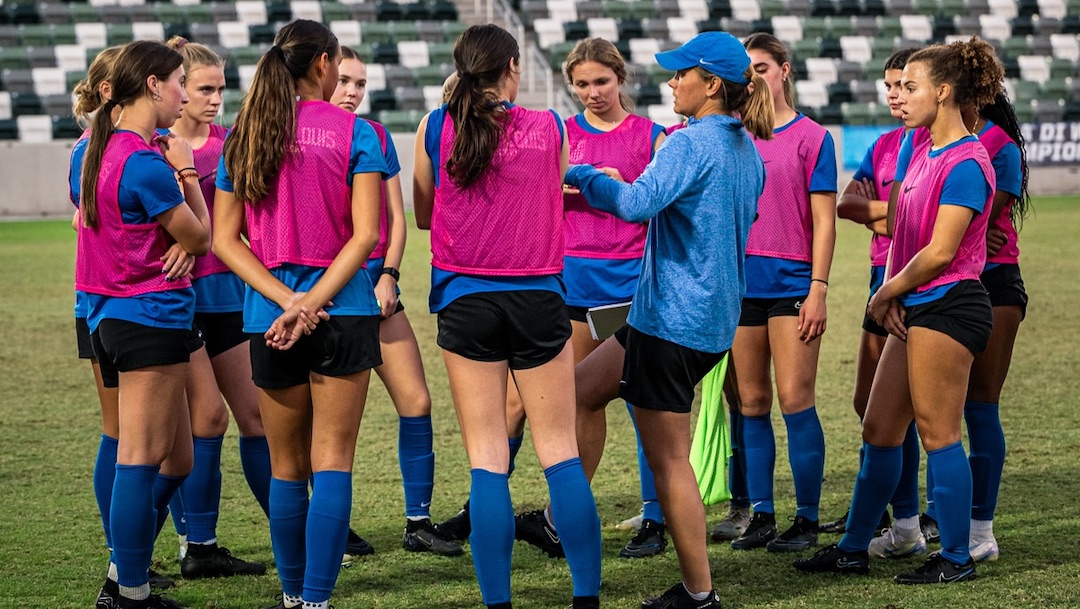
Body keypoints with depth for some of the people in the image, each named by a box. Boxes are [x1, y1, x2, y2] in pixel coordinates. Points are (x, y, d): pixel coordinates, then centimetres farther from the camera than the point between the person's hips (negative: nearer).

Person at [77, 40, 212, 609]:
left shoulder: (104, 149, 11)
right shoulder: (144, 162, -18)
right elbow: (198, 237, -8)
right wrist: (186, 171, 3)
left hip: (114, 319, 10)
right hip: (152, 319, -10)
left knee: (175, 460, 15)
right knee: (142, 460, -5)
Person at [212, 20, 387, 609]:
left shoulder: (244, 135, 5)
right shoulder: (354, 133, -4)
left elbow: (225, 239, 1)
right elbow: (364, 235, -12)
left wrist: (286, 301, -6)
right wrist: (311, 303, -13)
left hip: (268, 317, 3)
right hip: (343, 312, -3)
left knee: (286, 468, 14)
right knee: (332, 462, -2)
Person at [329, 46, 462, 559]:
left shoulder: (375, 136, 10)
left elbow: (396, 217, 10)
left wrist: (388, 276, -4)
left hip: (376, 283, 4)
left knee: (416, 401, -1)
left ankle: (418, 524, 6)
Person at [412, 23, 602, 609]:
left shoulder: (435, 128, 0)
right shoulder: (550, 128, 1)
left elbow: (423, 214, 11)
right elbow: (553, 204, 9)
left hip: (465, 302, 0)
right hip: (538, 298, 0)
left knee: (486, 460, 3)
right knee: (560, 451, 7)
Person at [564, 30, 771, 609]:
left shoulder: (690, 144, -17)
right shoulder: (747, 150, 11)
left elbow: (637, 202, -33)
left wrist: (583, 176, -15)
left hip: (673, 320, -10)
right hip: (717, 317, 10)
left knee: (669, 459, -1)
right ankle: (561, 519, 24)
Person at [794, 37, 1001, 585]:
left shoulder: (966, 164, -15)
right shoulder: (922, 149, 13)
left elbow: (940, 252, -19)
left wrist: (887, 293, -5)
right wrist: (891, 295, 2)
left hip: (947, 306, -9)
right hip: (915, 309, 9)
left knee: (938, 434, -4)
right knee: (878, 431, 12)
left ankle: (956, 558, 6)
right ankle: (853, 548, 20)